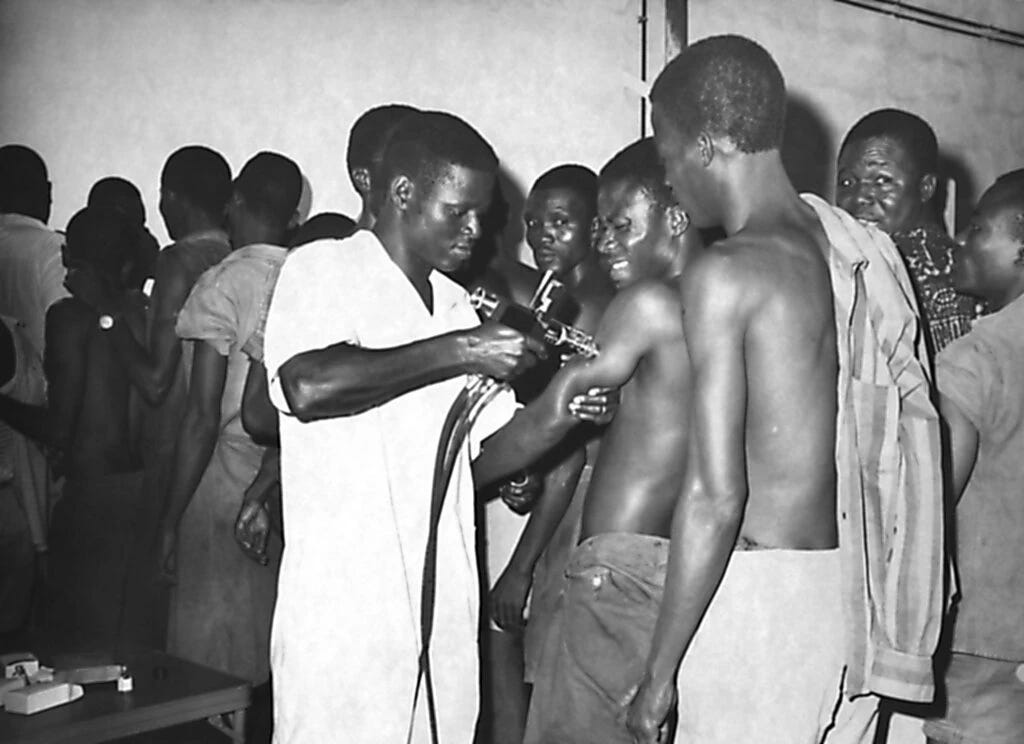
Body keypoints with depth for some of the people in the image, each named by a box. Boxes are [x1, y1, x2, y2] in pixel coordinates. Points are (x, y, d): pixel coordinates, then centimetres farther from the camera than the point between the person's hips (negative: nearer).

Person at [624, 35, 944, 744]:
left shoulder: (725, 271, -14)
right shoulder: (859, 253, 7)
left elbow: (716, 494, -18)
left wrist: (660, 673, -11)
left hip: (761, 595, -8)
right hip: (856, 592, 8)